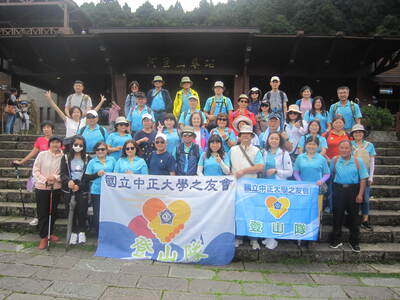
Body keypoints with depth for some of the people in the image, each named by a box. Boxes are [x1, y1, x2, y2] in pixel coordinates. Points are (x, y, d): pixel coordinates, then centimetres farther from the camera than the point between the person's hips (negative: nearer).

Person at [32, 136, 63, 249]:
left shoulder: (63, 157, -3)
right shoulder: (42, 154, -3)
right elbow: (35, 171, -4)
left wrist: (56, 177, -20)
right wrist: (45, 180, -15)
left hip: (56, 188, 1)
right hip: (41, 188, -1)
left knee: (53, 212, 13)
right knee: (42, 213, 3)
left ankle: (50, 233, 31)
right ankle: (43, 237, 13)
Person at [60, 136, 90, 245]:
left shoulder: (87, 158, 5)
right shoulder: (66, 157, 8)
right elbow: (63, 173, -1)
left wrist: (79, 185, -13)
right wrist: (68, 181, -21)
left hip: (82, 189, -1)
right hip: (69, 188, 1)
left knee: (82, 211, -4)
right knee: (71, 211, 4)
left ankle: (82, 232, 9)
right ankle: (74, 232, 15)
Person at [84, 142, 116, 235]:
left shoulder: (112, 160, 9)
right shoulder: (92, 162, 5)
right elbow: (86, 178, 4)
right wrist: (97, 174, -8)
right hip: (96, 192, -1)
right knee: (97, 214, 2)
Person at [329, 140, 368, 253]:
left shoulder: (358, 161, -3)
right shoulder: (334, 160, 3)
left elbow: (363, 179, -4)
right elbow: (331, 175, 14)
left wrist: (360, 194, -10)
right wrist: (333, 190, 8)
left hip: (353, 190, -1)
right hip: (338, 190, 1)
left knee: (354, 217, 8)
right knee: (337, 216, 7)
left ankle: (354, 242, 22)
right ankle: (336, 240, 20)